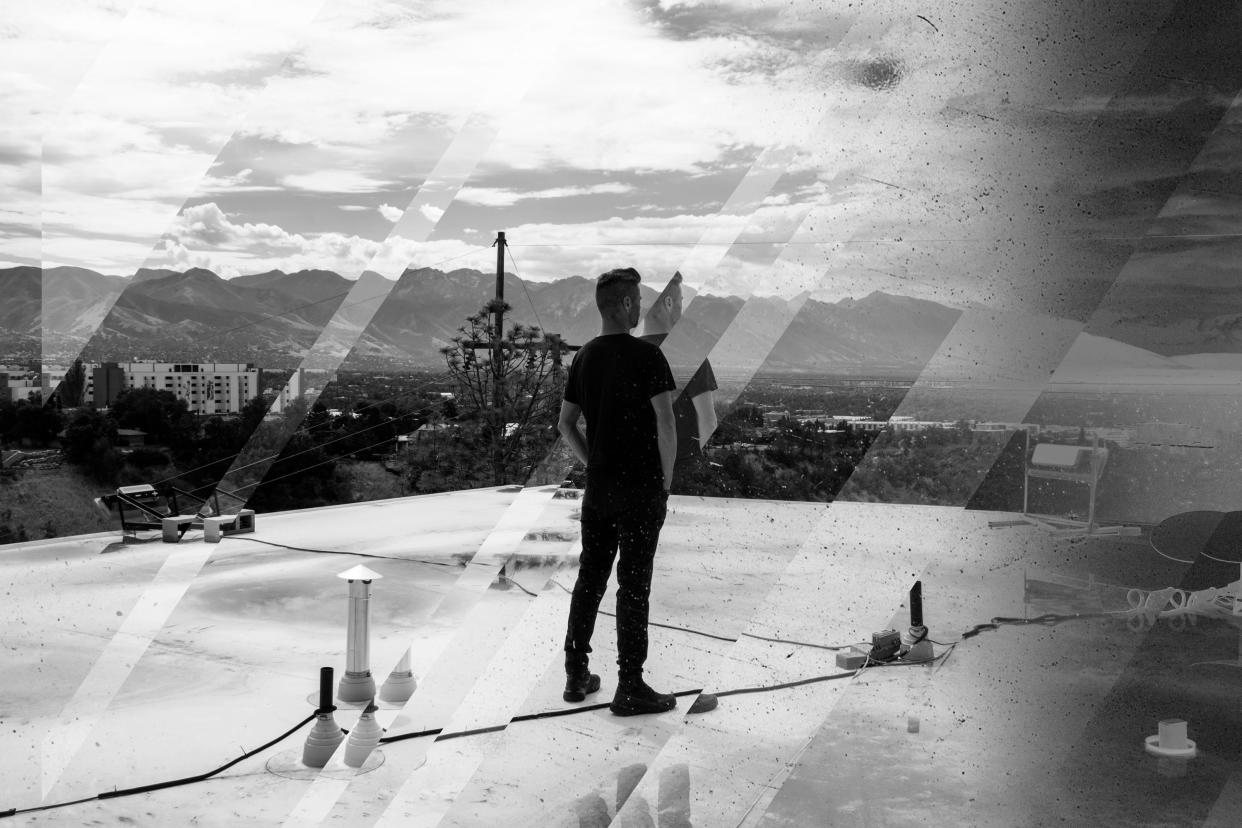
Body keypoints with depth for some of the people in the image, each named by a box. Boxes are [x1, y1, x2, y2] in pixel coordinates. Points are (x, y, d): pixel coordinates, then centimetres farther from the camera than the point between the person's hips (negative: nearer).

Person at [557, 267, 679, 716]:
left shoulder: (584, 357, 8)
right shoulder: (646, 355, -13)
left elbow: (566, 423, 12)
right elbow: (665, 423, -17)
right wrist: (666, 478, -5)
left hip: (598, 486, 6)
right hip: (641, 487, -6)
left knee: (590, 577, 14)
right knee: (634, 584, -1)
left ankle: (577, 674, 21)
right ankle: (630, 687, 4)